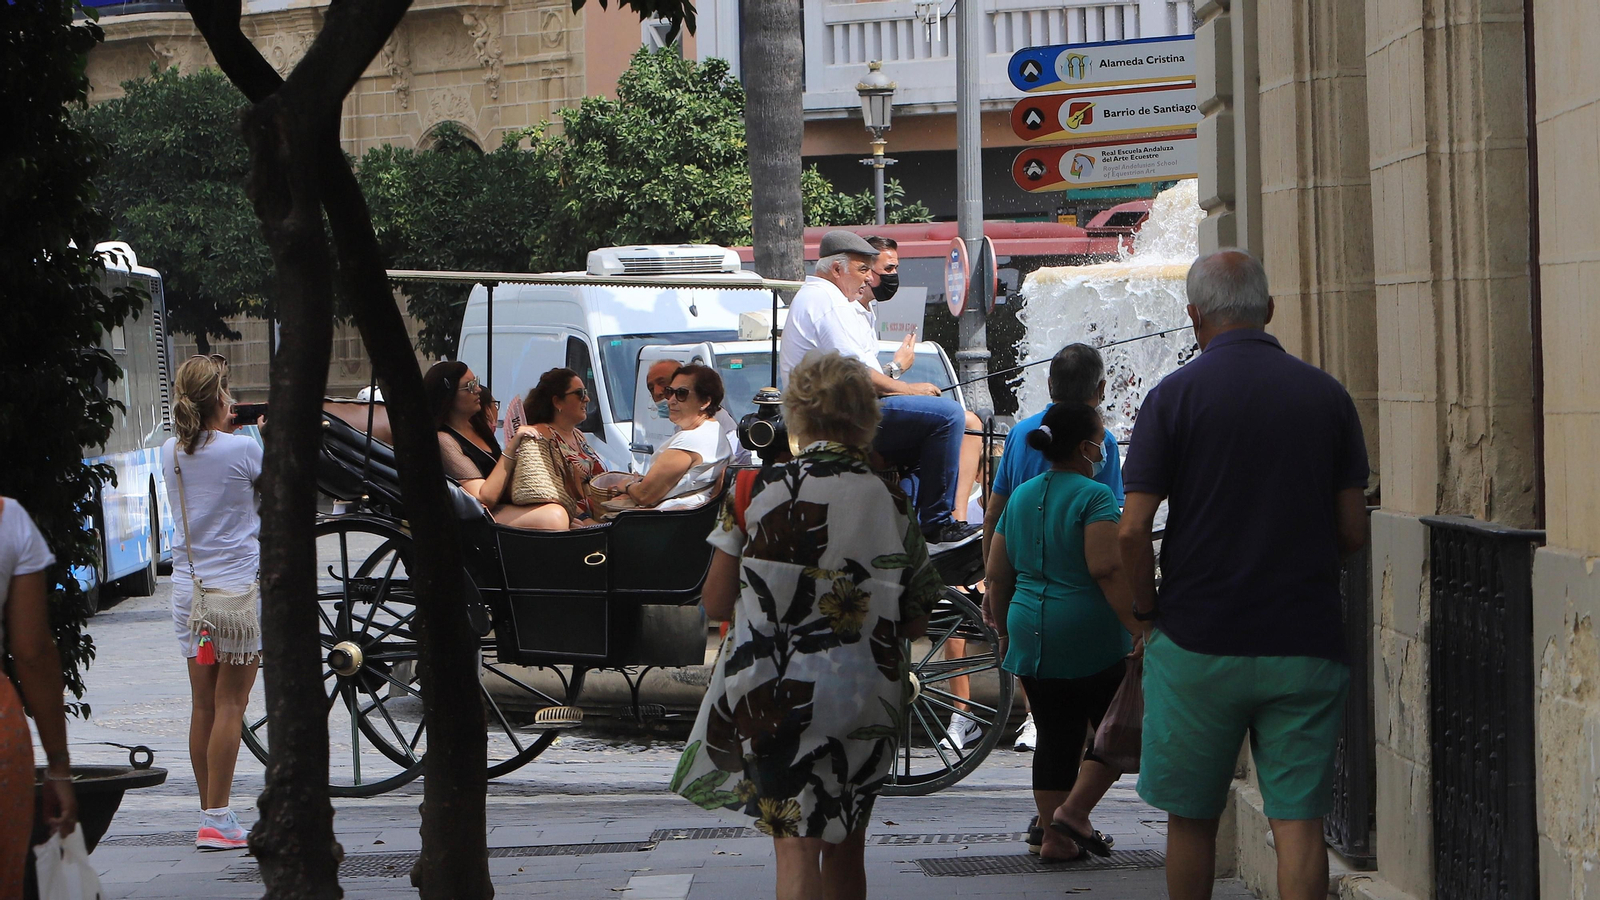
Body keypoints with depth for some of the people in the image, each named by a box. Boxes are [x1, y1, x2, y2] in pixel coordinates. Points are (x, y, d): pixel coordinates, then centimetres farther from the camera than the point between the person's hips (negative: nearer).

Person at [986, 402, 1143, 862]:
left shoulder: (1021, 497, 11)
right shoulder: (1093, 497, -11)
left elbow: (997, 577, 15)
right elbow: (1108, 570, -22)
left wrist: (1005, 632, 26)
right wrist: (1142, 629, -21)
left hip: (1032, 637, 7)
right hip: (1091, 636, -7)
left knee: (1055, 738, 12)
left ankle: (1054, 837, 12)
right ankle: (1074, 810, -2)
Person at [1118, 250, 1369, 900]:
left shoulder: (1175, 396, -6)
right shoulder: (1326, 395, 2)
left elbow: (1133, 531, -10)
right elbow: (1353, 532, 4)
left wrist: (1149, 611, 6)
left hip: (1198, 644, -1)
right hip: (1305, 644, 1)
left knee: (1191, 816, 13)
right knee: (1299, 820, 1)